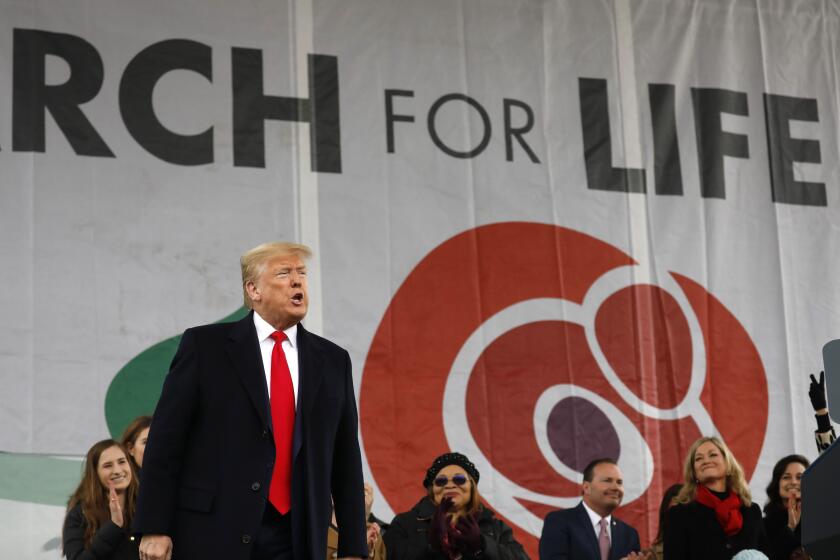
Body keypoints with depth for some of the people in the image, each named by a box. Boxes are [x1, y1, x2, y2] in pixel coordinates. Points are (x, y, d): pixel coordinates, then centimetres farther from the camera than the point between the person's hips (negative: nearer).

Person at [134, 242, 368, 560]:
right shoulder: (205, 345, 1)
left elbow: (345, 460, 11)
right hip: (212, 534, -3)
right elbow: (165, 440, -1)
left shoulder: (332, 360, 11)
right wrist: (154, 529, -8)